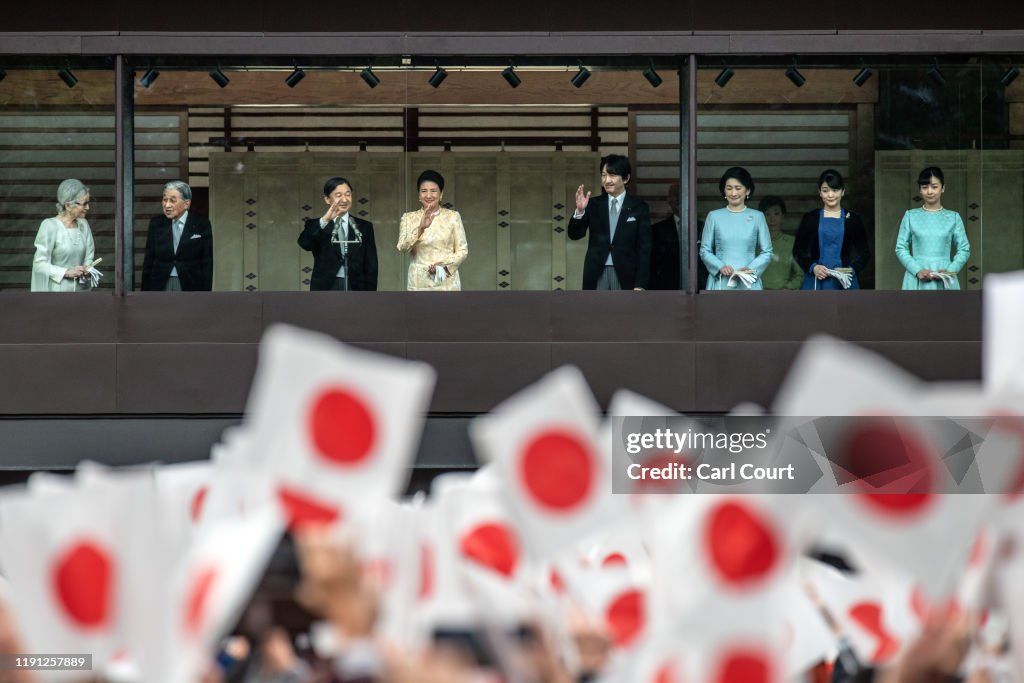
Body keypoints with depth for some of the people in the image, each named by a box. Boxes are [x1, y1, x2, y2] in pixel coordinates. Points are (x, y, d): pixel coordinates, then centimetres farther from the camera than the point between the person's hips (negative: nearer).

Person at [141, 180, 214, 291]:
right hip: (161, 287, 2)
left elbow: (207, 263, -1)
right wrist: (145, 294, 4)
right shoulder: (156, 224, 7)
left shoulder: (201, 224, -1)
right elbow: (148, 262, 9)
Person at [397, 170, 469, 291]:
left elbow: (463, 250, 5)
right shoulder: (409, 218, 6)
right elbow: (403, 247, -9)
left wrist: (444, 265, -12)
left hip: (446, 282, 0)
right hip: (419, 284, 1)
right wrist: (420, 228, -24)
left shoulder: (453, 216, 6)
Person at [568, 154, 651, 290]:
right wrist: (580, 211, -16)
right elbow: (574, 234, 3)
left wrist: (640, 284, -7)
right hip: (596, 276, 2)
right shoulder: (593, 206, 8)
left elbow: (644, 248, 1)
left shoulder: (639, 207, 3)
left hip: (625, 277, -2)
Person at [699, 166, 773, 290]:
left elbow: (767, 252, 7)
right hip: (721, 283, 0)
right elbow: (705, 251, 8)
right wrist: (720, 267, -9)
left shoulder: (757, 217, 7)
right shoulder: (714, 216, 7)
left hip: (748, 284, 0)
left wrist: (750, 269, -10)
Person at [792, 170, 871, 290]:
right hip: (816, 284, 0)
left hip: (845, 284, 0)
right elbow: (798, 251, 9)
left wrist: (852, 269, -9)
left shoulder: (853, 220, 8)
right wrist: (813, 267, -10)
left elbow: (865, 252, 10)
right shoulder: (810, 219, 8)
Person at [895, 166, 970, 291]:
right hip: (918, 283, 0)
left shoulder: (953, 218, 7)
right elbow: (901, 249, 4)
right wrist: (918, 270, -11)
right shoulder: (911, 216, 7)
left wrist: (950, 270, -10)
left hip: (944, 283, 0)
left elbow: (964, 250, 7)